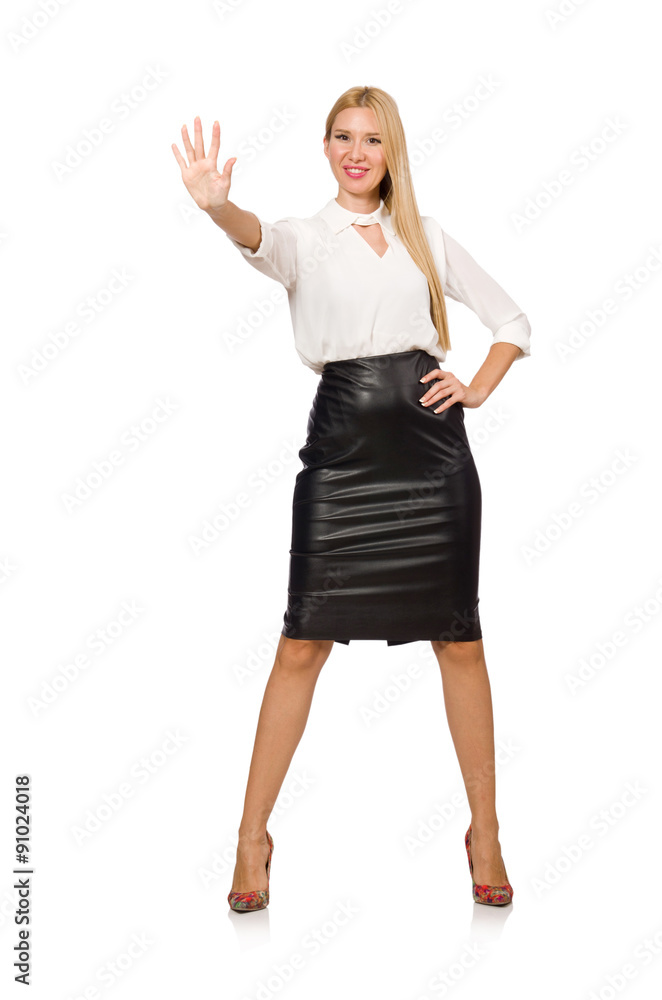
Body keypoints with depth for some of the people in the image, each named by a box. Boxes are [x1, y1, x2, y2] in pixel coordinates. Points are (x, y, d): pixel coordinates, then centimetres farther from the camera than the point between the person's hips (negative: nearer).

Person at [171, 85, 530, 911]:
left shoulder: (427, 237, 15)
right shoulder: (306, 237, 8)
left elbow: (511, 320, 21)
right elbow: (261, 241, -18)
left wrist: (479, 387, 4)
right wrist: (219, 206, -40)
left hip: (431, 440, 2)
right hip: (343, 443, -2)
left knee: (459, 639, 5)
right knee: (302, 644, -3)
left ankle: (484, 833, 19)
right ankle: (253, 837, 10)